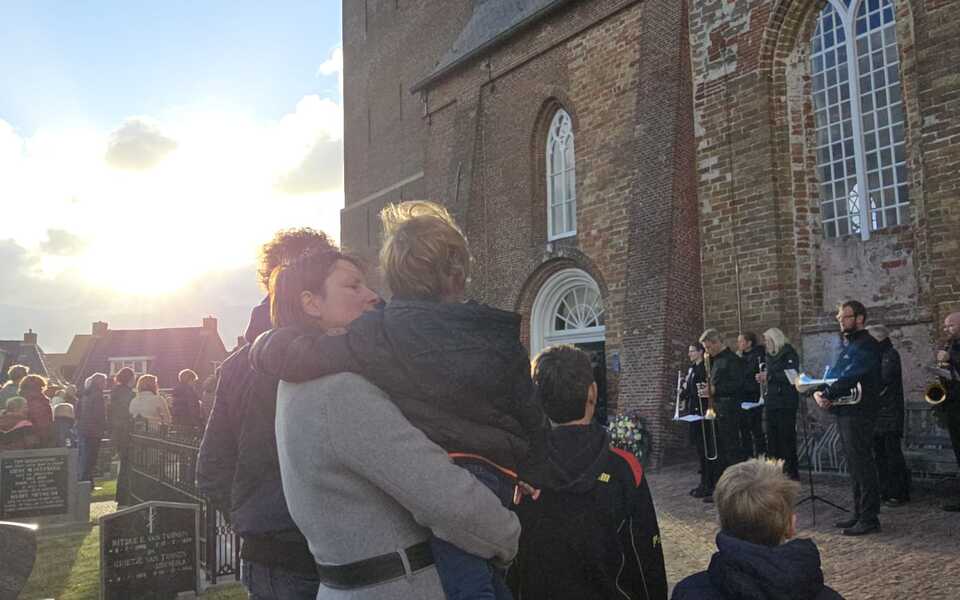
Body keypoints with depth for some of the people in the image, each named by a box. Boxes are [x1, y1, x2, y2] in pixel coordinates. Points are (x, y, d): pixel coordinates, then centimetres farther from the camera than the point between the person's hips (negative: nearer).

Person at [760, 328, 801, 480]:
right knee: (772, 437, 6)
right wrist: (763, 378, 3)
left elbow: (791, 376, -17)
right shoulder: (770, 356, 16)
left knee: (786, 437, -5)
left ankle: (791, 471, 1)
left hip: (786, 403, -7)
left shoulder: (789, 354, -6)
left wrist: (769, 376, -17)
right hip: (771, 402, 8)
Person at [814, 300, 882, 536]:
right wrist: (819, 392, -3)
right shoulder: (848, 345, 19)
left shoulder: (866, 345, -12)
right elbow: (833, 375, 15)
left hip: (858, 413, -10)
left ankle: (869, 519, 0)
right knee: (854, 465, 14)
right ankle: (860, 514, 22)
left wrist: (826, 394, -17)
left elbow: (849, 378, -22)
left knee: (862, 465, -6)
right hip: (844, 413, 10)